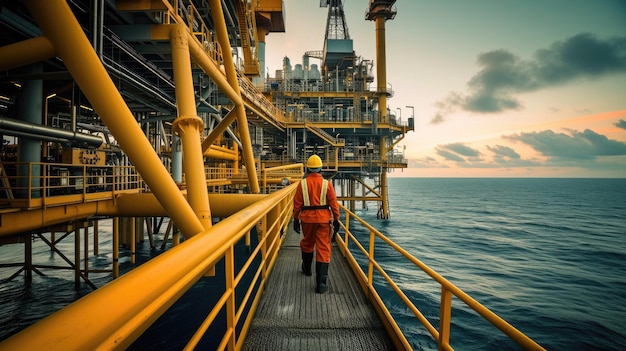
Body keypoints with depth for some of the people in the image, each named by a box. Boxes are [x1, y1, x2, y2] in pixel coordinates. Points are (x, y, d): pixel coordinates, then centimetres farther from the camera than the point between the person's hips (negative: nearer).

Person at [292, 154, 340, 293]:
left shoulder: (302, 183, -3)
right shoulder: (327, 183, -5)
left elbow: (297, 203, -1)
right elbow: (333, 203, -4)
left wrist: (296, 219, 8)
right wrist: (336, 220, 4)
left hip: (307, 218, 2)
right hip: (323, 218, -1)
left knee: (307, 243, 24)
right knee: (323, 248, 1)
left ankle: (307, 268, 46)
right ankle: (321, 282, -3)